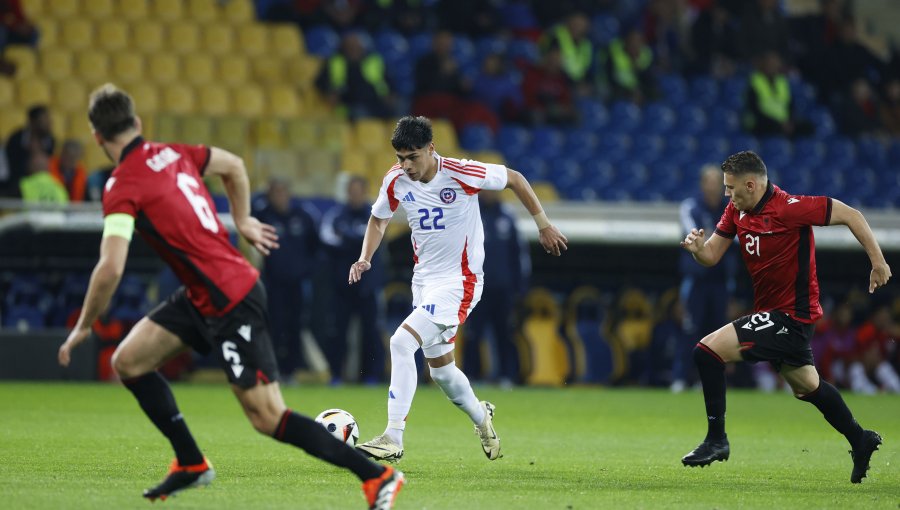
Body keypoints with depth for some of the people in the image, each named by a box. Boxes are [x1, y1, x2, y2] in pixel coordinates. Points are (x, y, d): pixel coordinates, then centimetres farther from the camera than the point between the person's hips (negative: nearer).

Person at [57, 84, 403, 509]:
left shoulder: (123, 187, -17)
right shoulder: (172, 154, 7)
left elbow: (111, 269, -24)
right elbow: (233, 166, 23)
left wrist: (83, 327, -10)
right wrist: (242, 222, 31)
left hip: (231, 303, -9)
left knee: (268, 418, -8)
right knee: (128, 361, 11)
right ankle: (191, 464, 18)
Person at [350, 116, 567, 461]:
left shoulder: (462, 174, -19)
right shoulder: (396, 181, -4)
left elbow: (514, 179, -4)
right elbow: (379, 219, 15)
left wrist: (543, 224, 2)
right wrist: (365, 258, -3)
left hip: (459, 281, -6)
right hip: (424, 278, 6)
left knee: (401, 343, -23)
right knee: (440, 371, 15)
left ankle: (393, 439, -21)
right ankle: (480, 416, 45)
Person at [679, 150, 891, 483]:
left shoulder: (790, 208, -22)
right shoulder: (737, 210, 2)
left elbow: (850, 215, -16)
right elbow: (712, 255, 5)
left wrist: (878, 262, -14)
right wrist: (697, 248, -19)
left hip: (790, 315, -9)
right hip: (772, 311, 9)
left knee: (708, 351, -16)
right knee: (806, 386, 24)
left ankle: (716, 440, -8)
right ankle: (861, 441, 38)